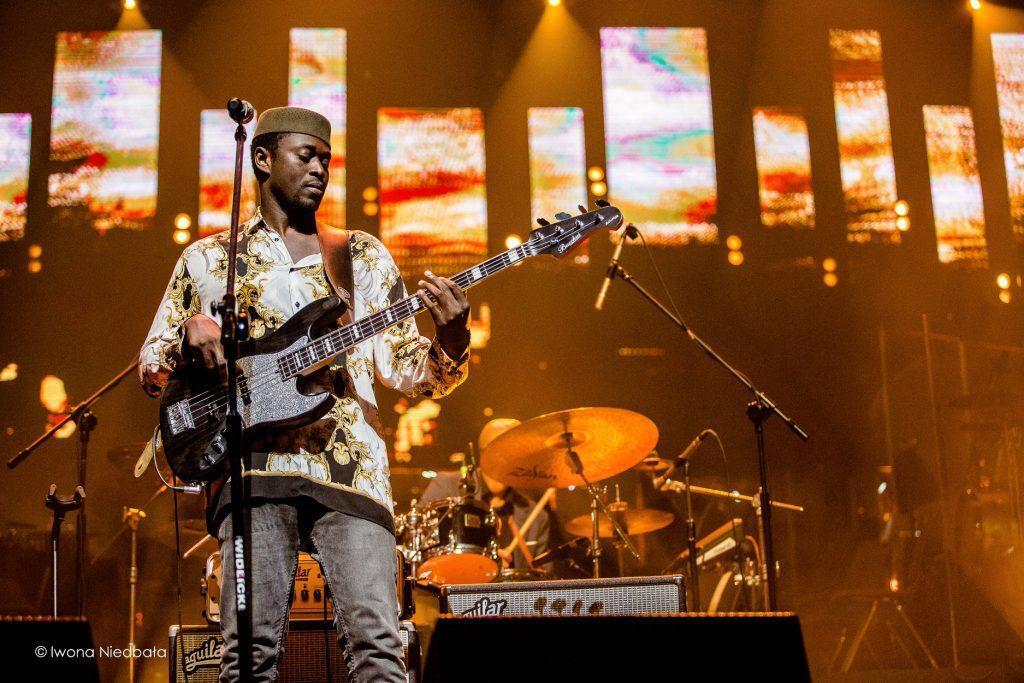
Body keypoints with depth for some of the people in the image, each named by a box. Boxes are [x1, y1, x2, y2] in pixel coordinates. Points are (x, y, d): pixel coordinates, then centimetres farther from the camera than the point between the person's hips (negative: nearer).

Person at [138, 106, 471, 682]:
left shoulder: (365, 256, 21)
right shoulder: (208, 259, 19)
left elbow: (405, 368, 16)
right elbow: (150, 368, 19)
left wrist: (450, 343, -6)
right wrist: (191, 332, -3)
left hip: (349, 462, 1)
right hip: (253, 464, 0)